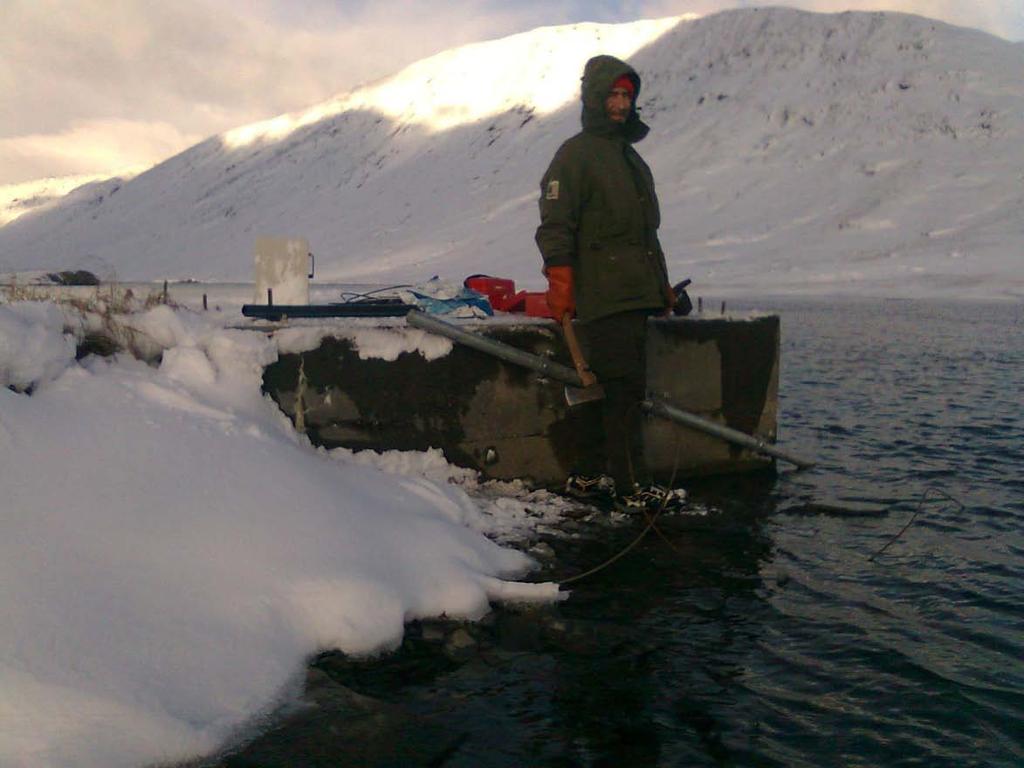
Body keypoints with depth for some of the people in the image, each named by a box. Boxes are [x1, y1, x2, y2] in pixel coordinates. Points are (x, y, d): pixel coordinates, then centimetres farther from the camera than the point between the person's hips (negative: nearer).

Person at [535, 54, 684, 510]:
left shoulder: (630, 156, 24)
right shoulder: (575, 154, -3)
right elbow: (555, 225, -10)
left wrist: (662, 285, 26)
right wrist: (560, 283, -18)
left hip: (635, 295, 9)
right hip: (603, 296, -9)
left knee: (624, 389, 8)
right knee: (624, 388, -10)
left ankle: (591, 476, 17)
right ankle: (633, 485, -6)